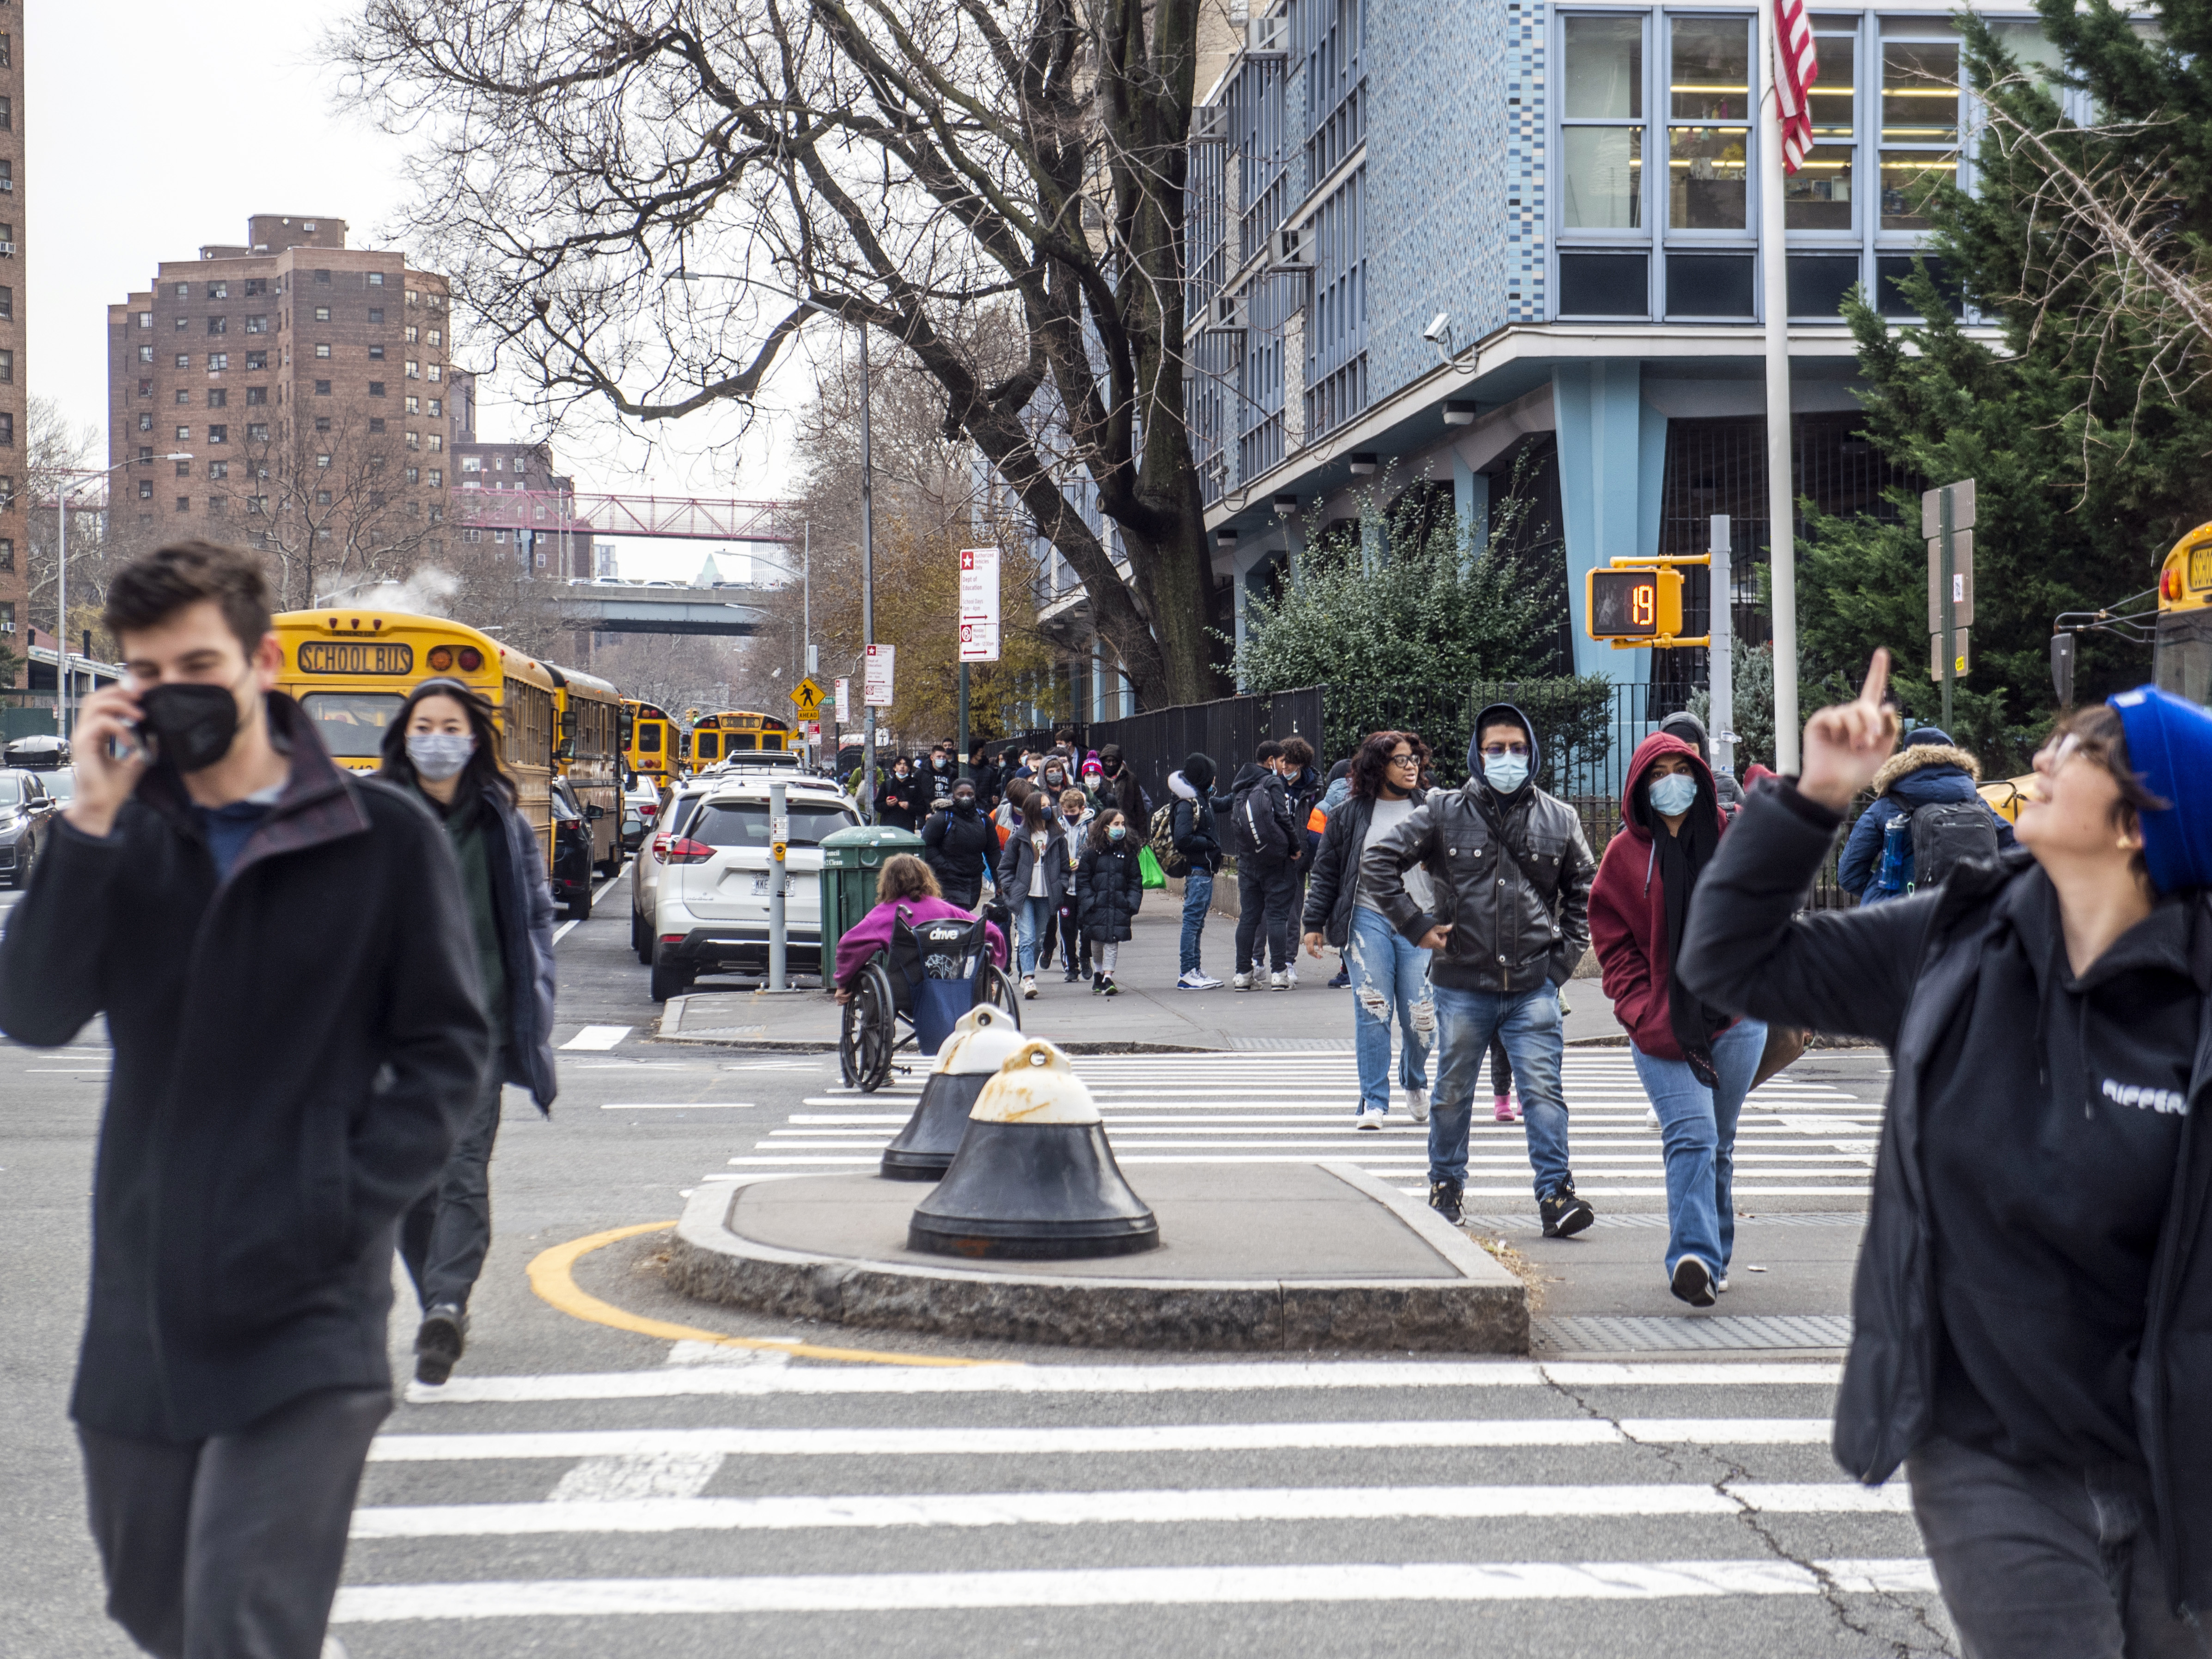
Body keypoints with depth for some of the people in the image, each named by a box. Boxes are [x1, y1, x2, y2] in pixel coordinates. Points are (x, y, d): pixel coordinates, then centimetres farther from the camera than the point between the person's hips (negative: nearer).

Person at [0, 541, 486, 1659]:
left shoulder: (383, 839, -3)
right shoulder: (123, 840, 7)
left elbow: (448, 1050, -1)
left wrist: (349, 1203, -13)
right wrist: (90, 825, -14)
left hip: (307, 1312, -5)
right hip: (142, 1303, 5)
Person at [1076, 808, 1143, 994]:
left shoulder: (1128, 851, 5)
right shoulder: (1092, 851, -1)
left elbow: (1136, 881, 8)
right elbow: (1082, 880, 0)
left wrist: (1132, 904, -3)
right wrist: (1089, 902, -10)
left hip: (1119, 907, 1)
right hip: (1096, 906, -1)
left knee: (1113, 941, -8)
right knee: (1097, 941, 7)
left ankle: (1107, 977, -9)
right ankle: (1098, 975, 25)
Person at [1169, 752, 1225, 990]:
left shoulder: (1203, 800, 16)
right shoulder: (1187, 805, -14)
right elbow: (1183, 839, -22)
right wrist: (1210, 844, -14)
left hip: (1206, 870, 10)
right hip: (1196, 870, -10)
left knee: (1198, 921, 13)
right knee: (1193, 919, -7)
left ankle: (1194, 969, 19)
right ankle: (1188, 974, -5)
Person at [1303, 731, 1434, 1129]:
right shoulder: (1349, 815, 7)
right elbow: (1326, 872, 11)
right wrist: (1314, 923, 8)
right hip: (1367, 920, 0)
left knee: (1420, 1015, -1)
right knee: (1372, 1012, -6)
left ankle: (1415, 1082, 28)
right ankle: (1374, 1102, 2)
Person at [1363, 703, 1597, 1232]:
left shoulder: (1559, 820, 6)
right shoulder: (1445, 812, 0)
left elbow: (1586, 888, 19)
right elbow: (1378, 861, 1)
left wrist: (1565, 951, 9)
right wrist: (1416, 926, -3)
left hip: (1535, 985, 0)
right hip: (1462, 984, 0)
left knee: (1543, 1090, -6)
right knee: (1453, 1091, 11)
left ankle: (1557, 1194, -4)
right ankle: (1445, 1187, 26)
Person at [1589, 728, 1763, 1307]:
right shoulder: (1626, 853, 3)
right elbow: (1614, 943, 4)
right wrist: (1644, 1015, -7)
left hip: (1734, 1019, 2)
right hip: (1662, 1028, -2)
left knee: (1718, 1144, 12)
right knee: (1692, 1136, -18)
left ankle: (1713, 1257, 23)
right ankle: (1695, 1257, -28)